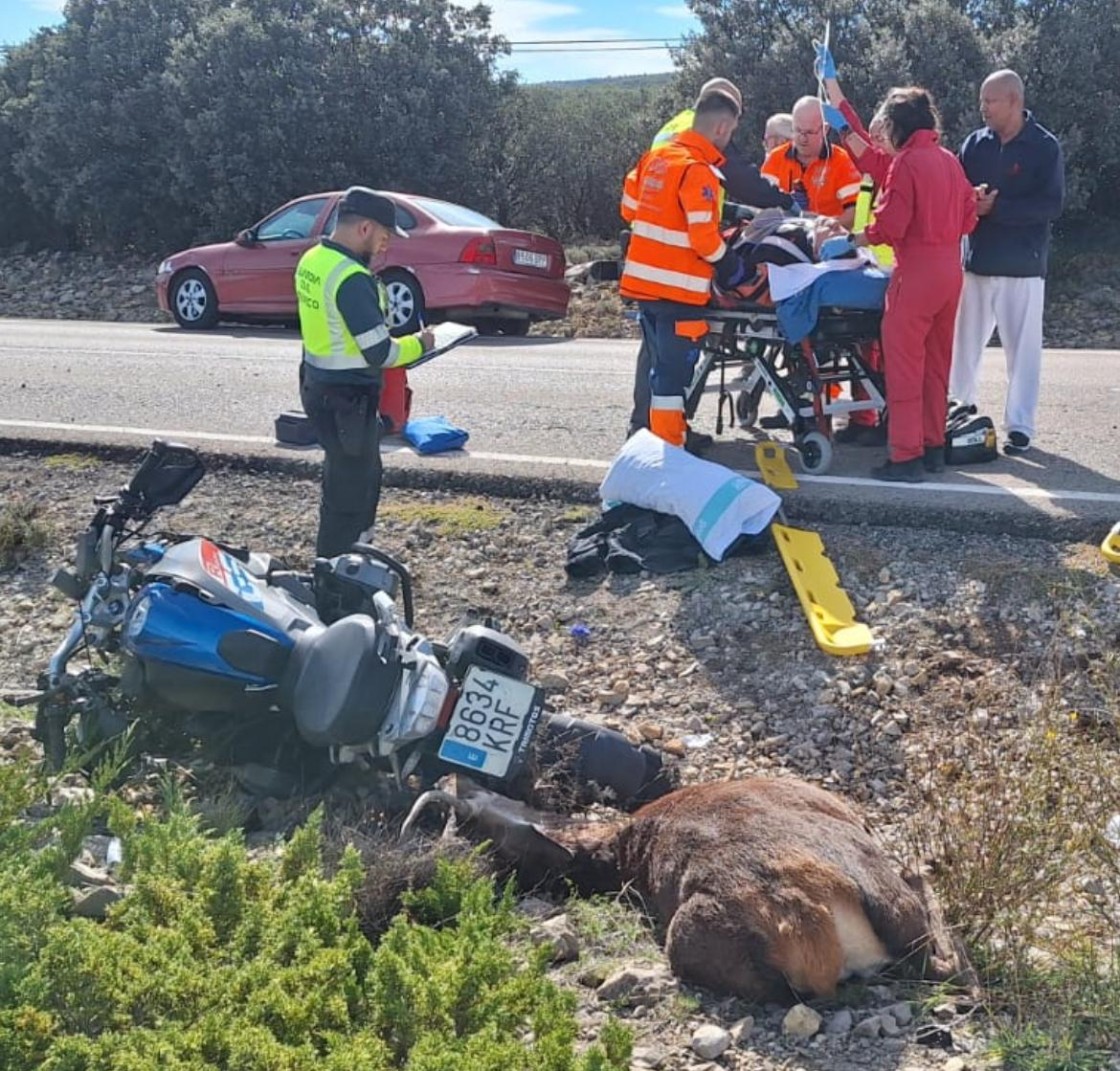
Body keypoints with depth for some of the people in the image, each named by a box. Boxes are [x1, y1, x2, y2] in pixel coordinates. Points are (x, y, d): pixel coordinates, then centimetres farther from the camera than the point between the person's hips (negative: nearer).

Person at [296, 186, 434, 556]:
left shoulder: (312, 260, 5)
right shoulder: (352, 278, -25)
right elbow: (379, 354, -23)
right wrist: (418, 344, -5)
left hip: (318, 385, 10)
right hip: (347, 397, -10)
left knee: (364, 475, 24)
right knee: (349, 491, 2)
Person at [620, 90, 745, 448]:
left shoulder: (655, 156, 9)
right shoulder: (698, 170, -16)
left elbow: (629, 208, 17)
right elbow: (703, 235, -19)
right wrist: (728, 265, -4)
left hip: (642, 280, 8)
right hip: (677, 288, -8)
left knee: (664, 364, 19)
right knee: (674, 370, -1)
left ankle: (670, 431, 29)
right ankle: (668, 448, 4)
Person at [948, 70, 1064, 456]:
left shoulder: (1045, 147, -5)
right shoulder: (975, 142, 5)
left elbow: (1051, 205, -12)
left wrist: (996, 207, -18)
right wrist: (970, 200, -15)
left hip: (1022, 265, -4)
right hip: (977, 260, 4)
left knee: (1022, 347, 1)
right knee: (965, 341, 11)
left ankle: (1020, 426, 8)